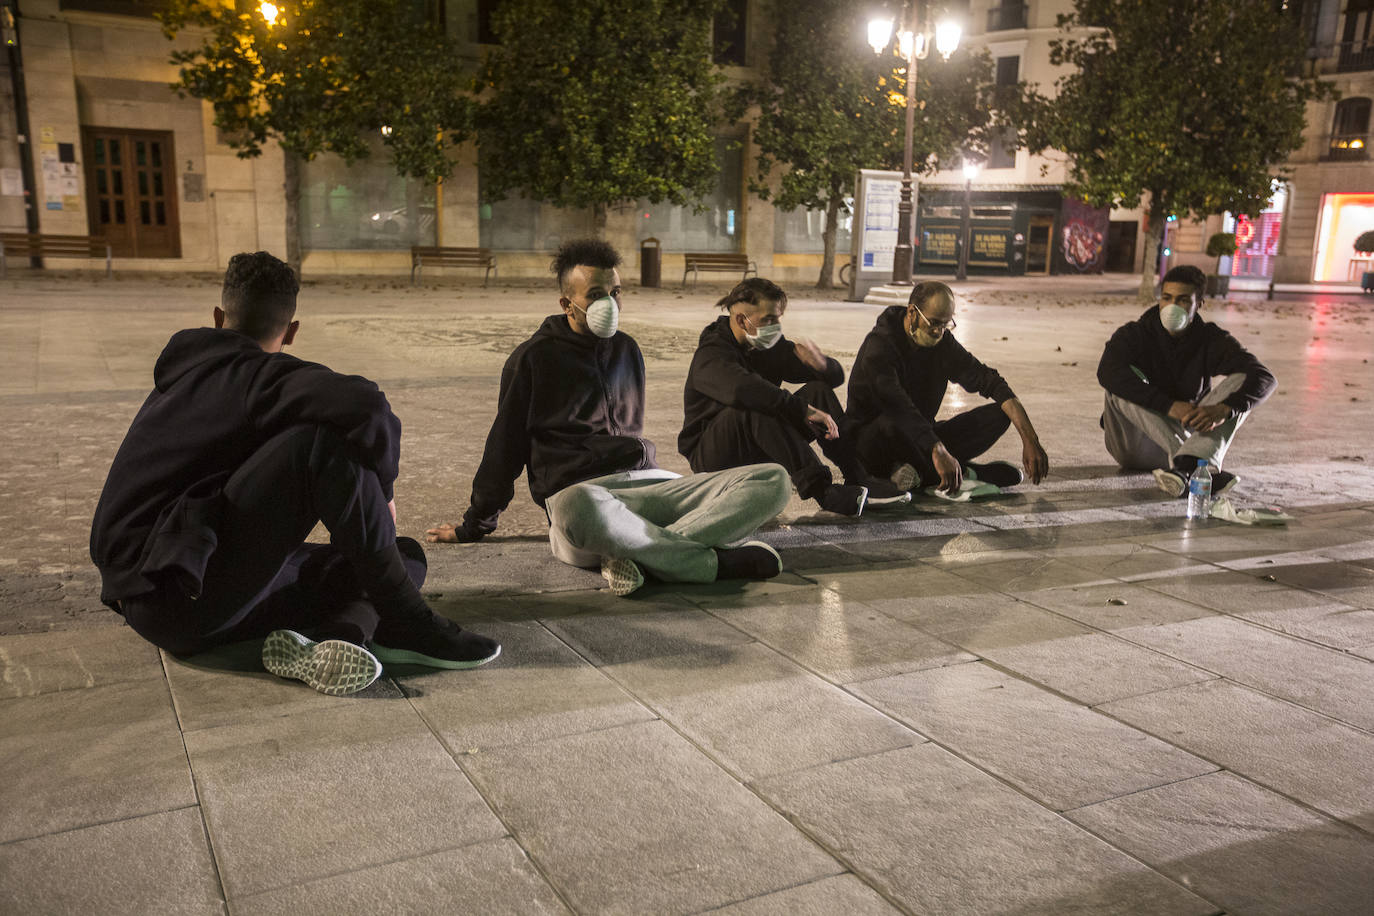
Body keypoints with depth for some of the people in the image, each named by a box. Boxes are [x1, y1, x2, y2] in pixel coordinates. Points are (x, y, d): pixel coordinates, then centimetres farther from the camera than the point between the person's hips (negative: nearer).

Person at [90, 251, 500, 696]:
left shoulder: (184, 376, 19)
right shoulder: (253, 375, -10)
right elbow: (363, 406, -29)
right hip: (175, 593, -9)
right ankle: (405, 624, -15)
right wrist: (381, 488, -10)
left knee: (407, 556, 8)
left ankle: (318, 640, -22)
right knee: (326, 441, -21)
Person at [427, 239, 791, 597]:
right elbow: (505, 447, 11)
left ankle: (642, 554, -32)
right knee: (580, 508, -46)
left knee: (773, 479, -16)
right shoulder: (533, 358, 6)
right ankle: (715, 562, -28)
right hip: (578, 489, -5)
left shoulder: (626, 349, 21)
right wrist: (474, 526, 16)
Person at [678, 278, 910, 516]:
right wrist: (805, 410, -42)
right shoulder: (711, 355, -19)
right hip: (711, 457, -7)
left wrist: (821, 364, -19)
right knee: (756, 407, -36)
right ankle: (820, 490, -41)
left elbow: (836, 377, 6)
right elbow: (742, 389, -42)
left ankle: (858, 477, -21)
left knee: (818, 390, -9)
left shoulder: (770, 346, 5)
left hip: (760, 451, 7)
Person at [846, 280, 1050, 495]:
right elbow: (897, 405, -37)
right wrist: (939, 452, -49)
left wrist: (1030, 440, -18)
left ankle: (920, 472, -18)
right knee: (892, 422, -42)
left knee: (998, 414, -9)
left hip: (921, 439, 6)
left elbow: (991, 382, -5)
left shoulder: (942, 342, -1)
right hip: (873, 442, -6)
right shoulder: (879, 345, -21)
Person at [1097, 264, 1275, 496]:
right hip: (1137, 447, -1)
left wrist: (1223, 409, -38)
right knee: (1119, 386, -27)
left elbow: (1265, 378, -17)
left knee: (1240, 381, -16)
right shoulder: (1134, 334, -8)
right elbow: (1107, 371, -31)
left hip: (1190, 436, 2)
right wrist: (1170, 405, -40)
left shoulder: (1211, 340, -4)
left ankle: (1185, 465, -43)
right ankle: (1203, 470, -39)